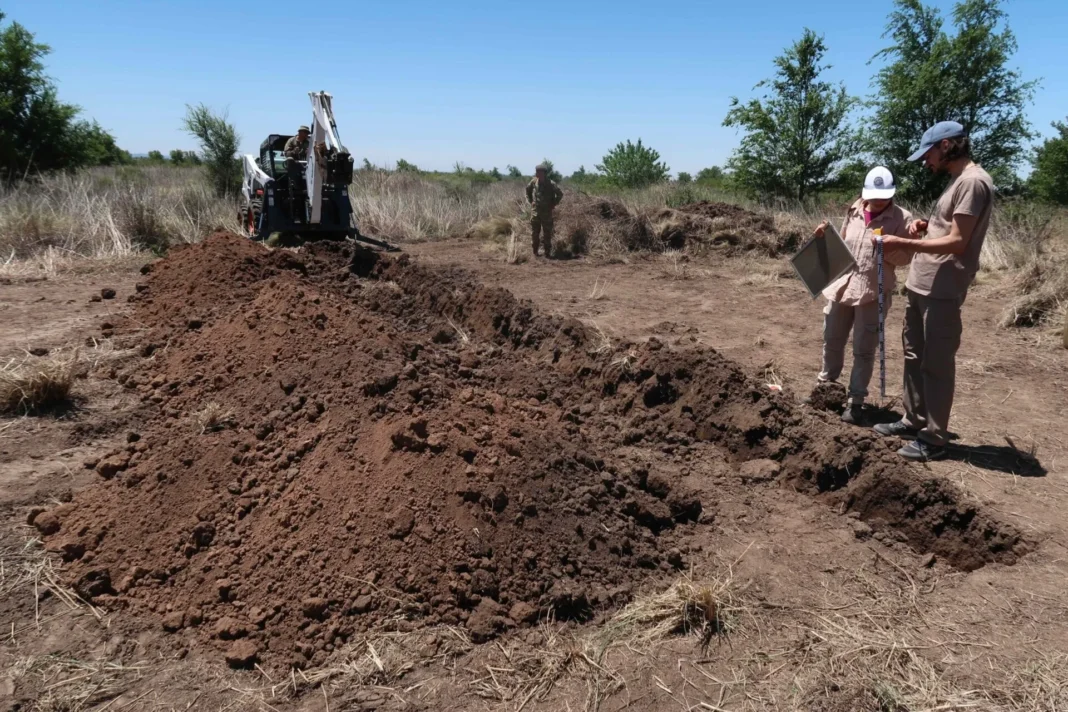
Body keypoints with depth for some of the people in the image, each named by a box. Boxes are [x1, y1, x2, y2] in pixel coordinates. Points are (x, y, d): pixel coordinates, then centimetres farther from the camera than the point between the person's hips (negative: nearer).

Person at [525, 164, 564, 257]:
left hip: (547, 212, -3)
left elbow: (560, 194, -1)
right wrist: (530, 200, 12)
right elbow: (528, 189, 19)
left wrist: (554, 204, -3)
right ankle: (535, 251, 15)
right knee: (534, 232, 6)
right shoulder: (534, 182, -1)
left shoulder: (551, 184, -11)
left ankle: (548, 252, 10)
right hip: (535, 211, 3)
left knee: (547, 233, 2)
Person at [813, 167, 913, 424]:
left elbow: (905, 257, -8)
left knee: (864, 350, 2)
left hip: (873, 292, -4)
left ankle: (856, 400, 12)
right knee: (832, 341, 16)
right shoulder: (853, 212, 6)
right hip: (842, 285, 5)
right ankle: (825, 385, 34)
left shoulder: (901, 218, -7)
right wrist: (827, 236, 0)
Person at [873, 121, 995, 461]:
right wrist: (925, 226, 9)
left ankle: (934, 438, 5)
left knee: (936, 364, -3)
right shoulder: (958, 181, 17)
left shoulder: (972, 181, -15)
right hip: (921, 286, 10)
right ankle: (914, 421, 29)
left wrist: (903, 243, -21)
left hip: (941, 291, -10)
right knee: (914, 356, 17)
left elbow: (957, 242, -21)